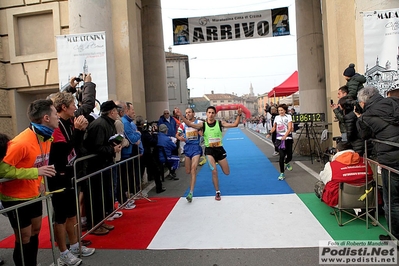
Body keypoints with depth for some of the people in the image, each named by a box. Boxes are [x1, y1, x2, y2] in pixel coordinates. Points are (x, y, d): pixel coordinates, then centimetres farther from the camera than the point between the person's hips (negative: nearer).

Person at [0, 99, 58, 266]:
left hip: (34, 195, 8)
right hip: (16, 198, -8)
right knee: (24, 239, 5)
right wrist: (36, 172, -29)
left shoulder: (46, 138, 0)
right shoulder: (22, 142, -27)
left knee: (35, 231, 17)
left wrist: (41, 181, 2)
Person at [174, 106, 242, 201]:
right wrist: (180, 115, -31)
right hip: (209, 150, -1)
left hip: (220, 149, 2)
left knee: (227, 173, 11)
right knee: (214, 171, -7)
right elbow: (190, 124, -19)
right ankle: (218, 192, 14)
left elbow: (234, 125, -12)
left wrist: (239, 115, -27)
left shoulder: (220, 123, -6)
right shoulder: (203, 125, -7)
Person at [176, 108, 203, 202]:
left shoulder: (199, 123, -2)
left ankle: (191, 193, -15)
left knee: (193, 169, -16)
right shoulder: (183, 125, 7)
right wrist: (180, 138, -8)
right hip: (187, 147, 4)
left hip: (196, 147, -4)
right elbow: (177, 134, 14)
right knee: (188, 171, 10)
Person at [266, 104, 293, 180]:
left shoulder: (288, 117, -5)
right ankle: (282, 173, 1)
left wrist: (285, 136, -29)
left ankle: (286, 163, 43)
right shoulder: (277, 117, 5)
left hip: (288, 138, -1)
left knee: (289, 156, 5)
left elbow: (290, 128, -15)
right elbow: (274, 127, 16)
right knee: (282, 156, -9)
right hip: (279, 139, 1)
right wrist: (269, 133, -3)